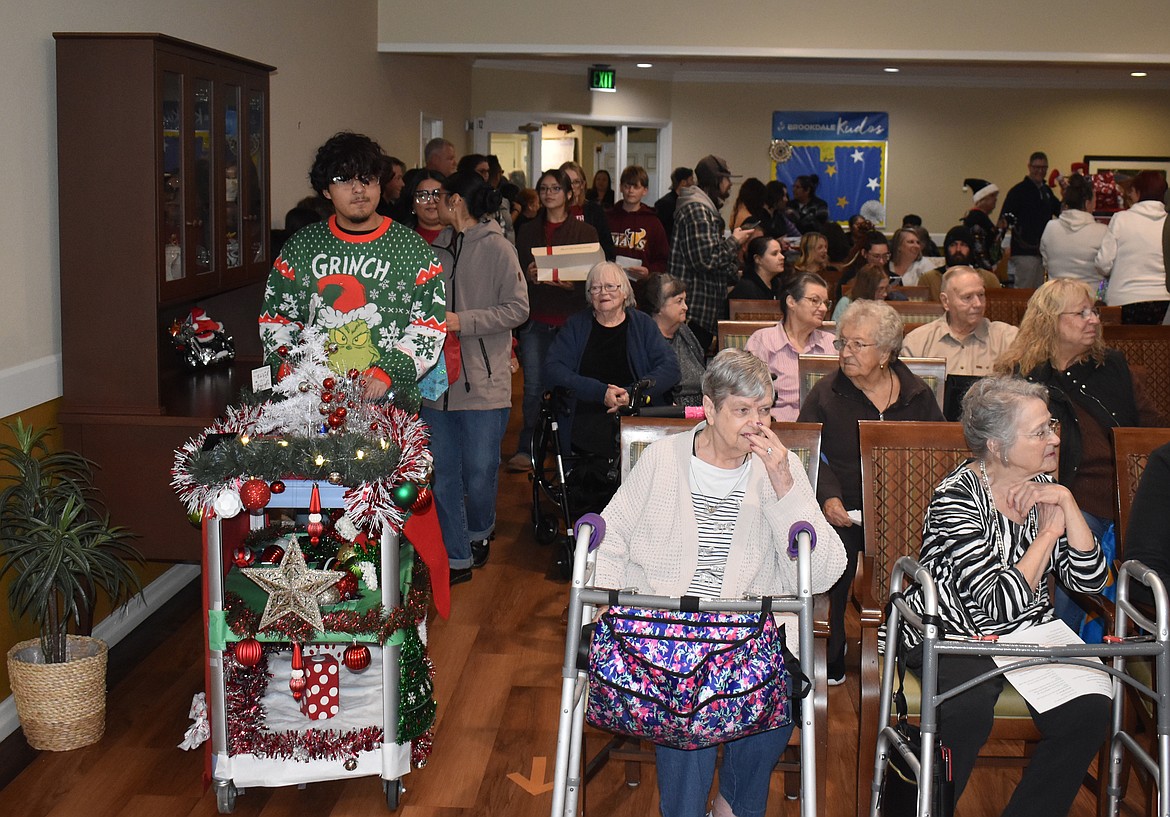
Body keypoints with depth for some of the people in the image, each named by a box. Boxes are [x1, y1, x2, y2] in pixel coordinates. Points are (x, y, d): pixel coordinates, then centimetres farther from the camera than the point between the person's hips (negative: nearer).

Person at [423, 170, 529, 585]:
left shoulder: (497, 248, -7)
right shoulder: (438, 246, 10)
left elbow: (517, 309, -11)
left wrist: (463, 322, -17)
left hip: (484, 382, -5)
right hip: (439, 377, 5)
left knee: (480, 473, 4)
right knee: (443, 473, 5)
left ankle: (479, 532, 33)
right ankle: (457, 558, 15)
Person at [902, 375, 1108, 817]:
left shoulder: (1042, 487, 4)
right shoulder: (955, 497, -18)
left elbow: (1089, 578, 1)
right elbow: (1001, 604, -24)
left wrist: (1067, 504, -11)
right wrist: (1048, 533, -14)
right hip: (955, 634, -6)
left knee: (1089, 708, -20)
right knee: (970, 707, -34)